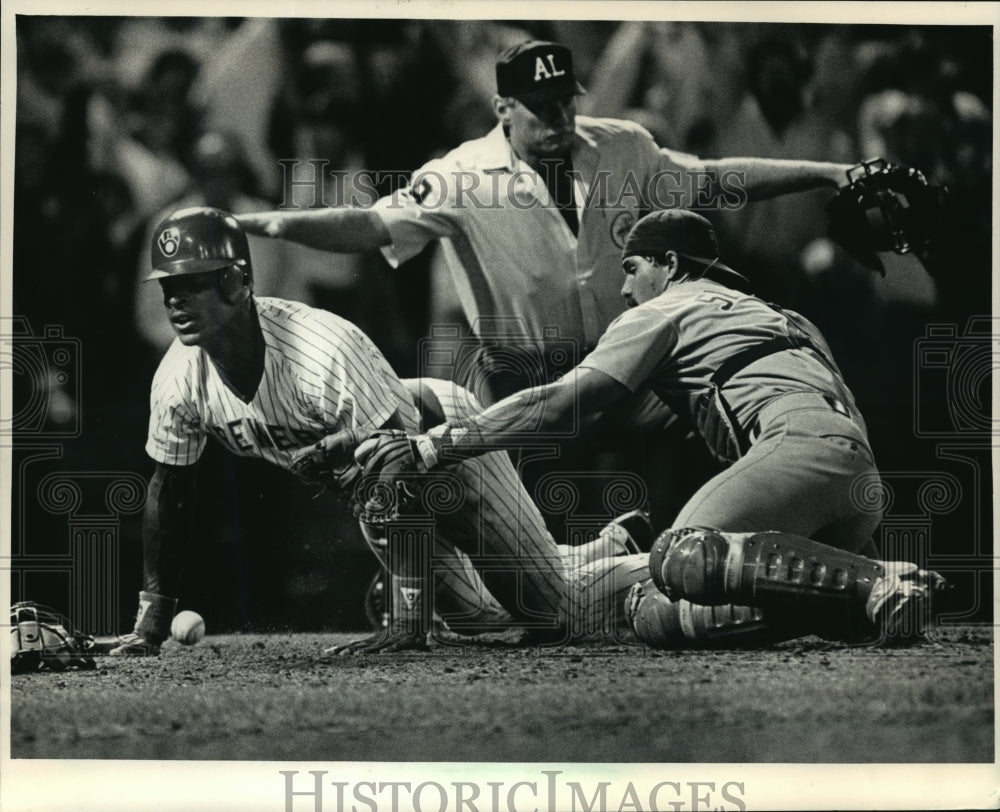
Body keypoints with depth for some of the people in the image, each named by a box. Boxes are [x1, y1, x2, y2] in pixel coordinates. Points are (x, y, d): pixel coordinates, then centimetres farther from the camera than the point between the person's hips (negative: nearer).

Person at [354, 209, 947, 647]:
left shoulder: (665, 311, 16)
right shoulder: (786, 319, 39)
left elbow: (556, 405, 8)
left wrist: (426, 450, 9)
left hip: (803, 440, -7)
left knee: (676, 559, -26)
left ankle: (875, 583, -33)